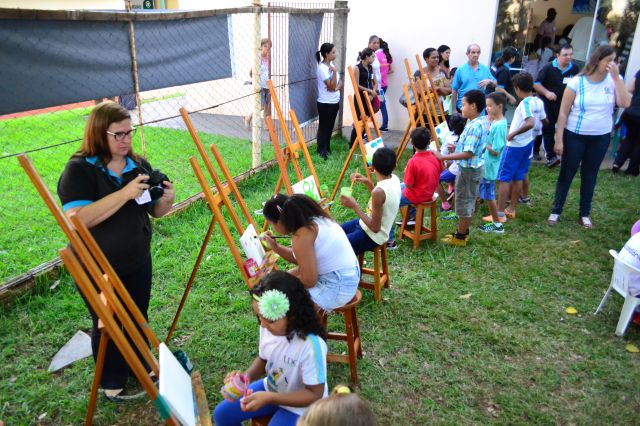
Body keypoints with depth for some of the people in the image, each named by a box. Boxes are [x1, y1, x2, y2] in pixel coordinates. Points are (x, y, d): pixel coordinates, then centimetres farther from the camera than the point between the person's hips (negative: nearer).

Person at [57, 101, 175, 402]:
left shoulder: (139, 164, -1)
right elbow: (77, 219, -30)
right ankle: (113, 383, 36)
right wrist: (124, 193, -34)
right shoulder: (79, 170, -16)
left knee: (139, 318, 21)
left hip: (137, 262, 5)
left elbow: (154, 212, 7)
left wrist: (166, 200, -16)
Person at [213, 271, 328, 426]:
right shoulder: (268, 328, -17)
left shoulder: (311, 346, -36)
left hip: (301, 405, -6)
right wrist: (247, 375, -17)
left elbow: (315, 395, -25)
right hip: (271, 388, 6)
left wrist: (269, 398, -31)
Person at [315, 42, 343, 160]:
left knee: (330, 127, 16)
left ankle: (327, 148, 28)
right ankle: (321, 151, 11)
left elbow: (340, 82, 9)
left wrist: (337, 87, -13)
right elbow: (331, 86, -21)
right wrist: (334, 72, -28)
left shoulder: (331, 65, 8)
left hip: (334, 102, 8)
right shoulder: (322, 68, -18)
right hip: (325, 103, -8)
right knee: (324, 127, 1)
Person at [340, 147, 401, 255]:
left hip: (371, 237, -9)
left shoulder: (379, 191, -31)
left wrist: (355, 206, -22)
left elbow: (375, 227, -26)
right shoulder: (394, 179, -6)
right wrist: (367, 183, 4)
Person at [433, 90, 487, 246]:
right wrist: (457, 146, 16)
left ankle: (460, 237, 14)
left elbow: (467, 154, -29)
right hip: (471, 168, 10)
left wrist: (444, 157, -27)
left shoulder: (475, 126, -25)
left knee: (463, 202, 2)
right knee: (468, 202, 19)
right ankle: (463, 232, 32)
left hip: (469, 170, -10)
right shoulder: (477, 123, 6)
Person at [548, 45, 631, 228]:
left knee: (590, 175, 13)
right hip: (575, 136, -3)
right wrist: (559, 140, -12)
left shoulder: (614, 80, -1)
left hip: (601, 137, 3)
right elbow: (563, 112, -9)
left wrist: (616, 77, -17)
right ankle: (556, 211, 17)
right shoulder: (577, 82, -10)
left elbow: (625, 103, -16)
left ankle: (585, 214, 24)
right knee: (566, 174, 5)